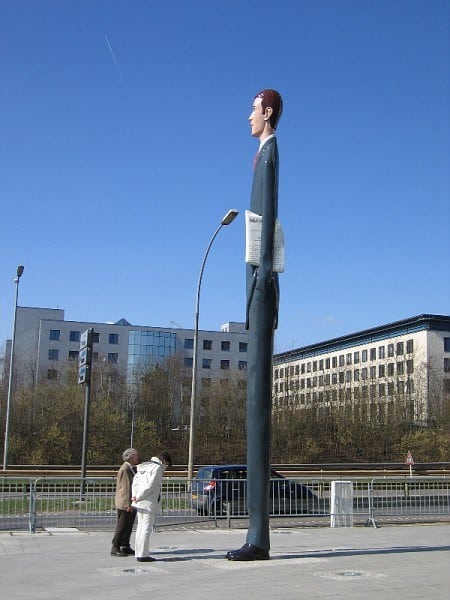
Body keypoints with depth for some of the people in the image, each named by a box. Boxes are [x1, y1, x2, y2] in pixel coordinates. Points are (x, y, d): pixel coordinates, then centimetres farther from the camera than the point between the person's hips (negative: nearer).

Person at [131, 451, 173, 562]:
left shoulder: (143, 467, 16)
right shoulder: (157, 468, -10)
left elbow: (135, 482, 15)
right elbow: (150, 486, -17)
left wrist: (135, 497, 7)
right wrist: (138, 497, -10)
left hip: (139, 503, 8)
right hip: (149, 503, -8)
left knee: (140, 527, 12)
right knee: (146, 528, -5)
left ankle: (139, 554, 16)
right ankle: (143, 555, -5)